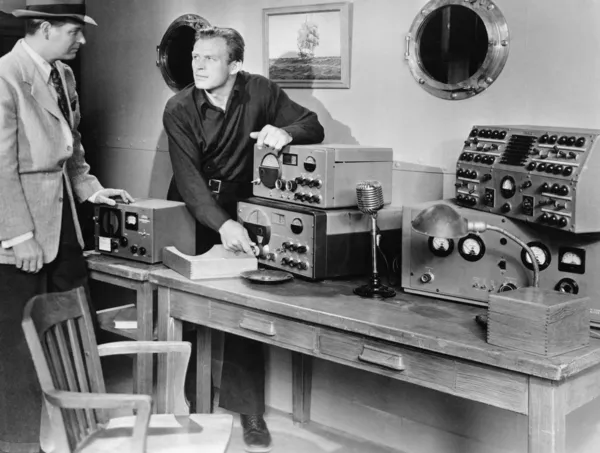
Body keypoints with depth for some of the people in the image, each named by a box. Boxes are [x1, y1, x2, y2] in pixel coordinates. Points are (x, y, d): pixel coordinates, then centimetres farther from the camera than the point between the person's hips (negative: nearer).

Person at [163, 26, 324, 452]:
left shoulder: (260, 91, -9)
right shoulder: (179, 109, -13)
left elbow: (314, 125, -5)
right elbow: (188, 175, -23)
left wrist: (285, 132, -30)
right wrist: (221, 224, -39)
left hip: (241, 207, 0)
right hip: (192, 211, 0)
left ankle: (248, 409, 4)